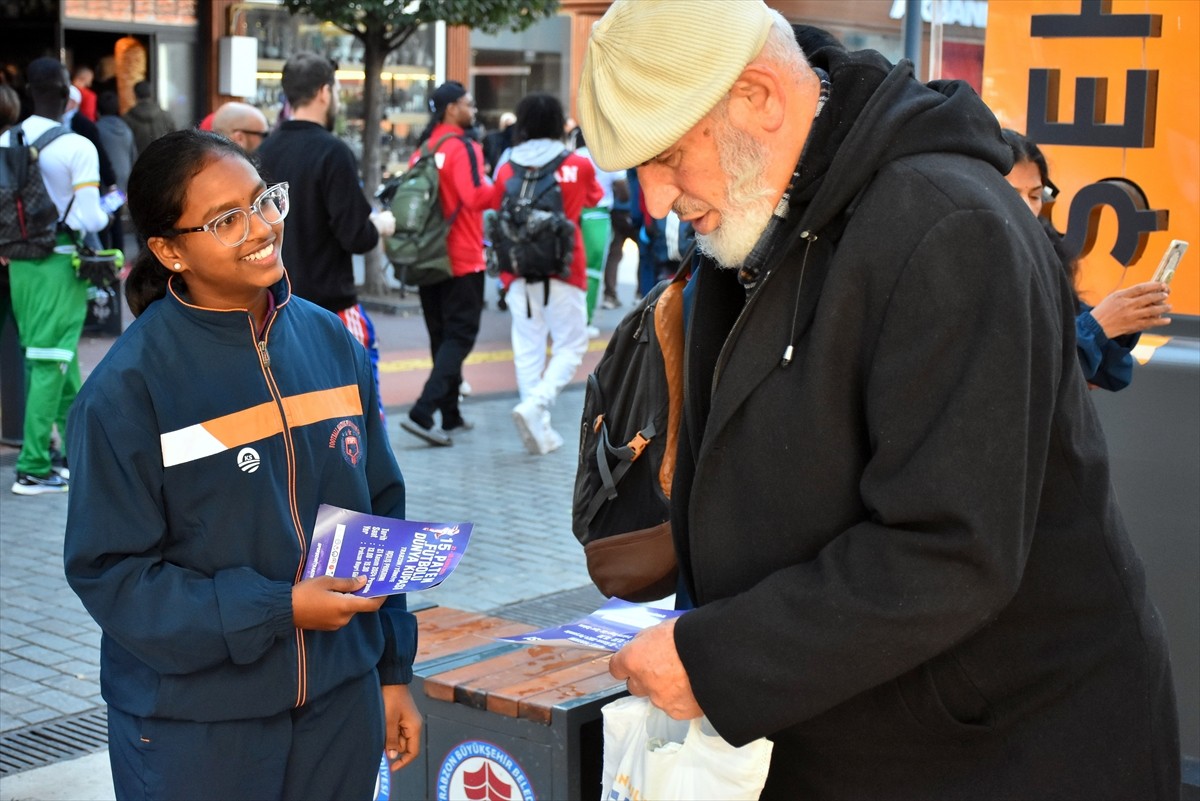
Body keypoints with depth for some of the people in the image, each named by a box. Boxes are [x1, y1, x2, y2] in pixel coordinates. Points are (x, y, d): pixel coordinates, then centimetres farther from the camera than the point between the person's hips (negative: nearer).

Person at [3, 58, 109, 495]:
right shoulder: (78, 147, -14)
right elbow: (90, 220, -16)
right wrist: (109, 208, 4)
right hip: (61, 263, -6)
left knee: (61, 358, 19)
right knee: (49, 364, -1)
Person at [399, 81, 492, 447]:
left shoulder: (423, 149, 9)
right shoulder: (462, 148, -14)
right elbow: (477, 197, -24)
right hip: (462, 259, -8)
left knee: (441, 336, 15)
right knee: (460, 335, -4)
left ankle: (450, 416, 22)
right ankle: (423, 413, -16)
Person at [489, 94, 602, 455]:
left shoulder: (506, 169, 1)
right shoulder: (578, 165, -1)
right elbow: (594, 197, 18)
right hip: (563, 270, -2)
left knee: (528, 349, 8)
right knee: (570, 346, 6)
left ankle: (541, 431, 9)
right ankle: (534, 406, -15)